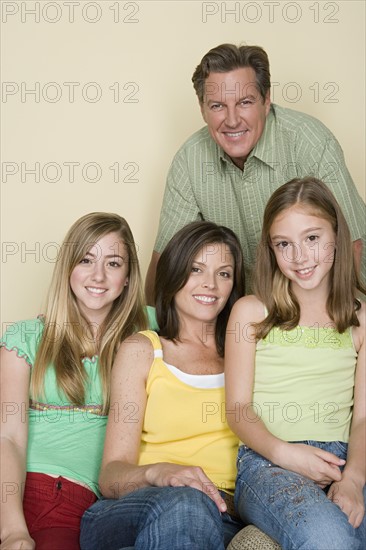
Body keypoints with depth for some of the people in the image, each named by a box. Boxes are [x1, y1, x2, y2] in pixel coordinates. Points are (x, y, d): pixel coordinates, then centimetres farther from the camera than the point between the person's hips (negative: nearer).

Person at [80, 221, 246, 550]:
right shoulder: (141, 350, 11)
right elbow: (112, 476, 2)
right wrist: (158, 472, -20)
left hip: (223, 514, 1)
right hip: (131, 511, -1)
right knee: (184, 501, -37)